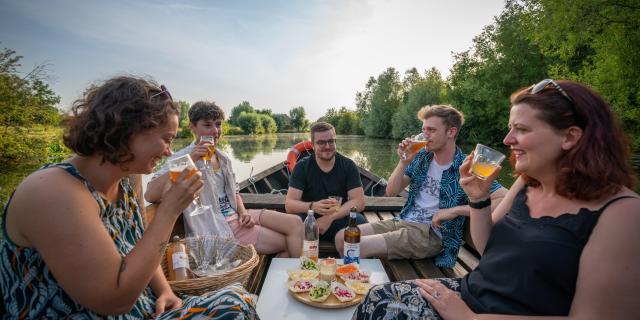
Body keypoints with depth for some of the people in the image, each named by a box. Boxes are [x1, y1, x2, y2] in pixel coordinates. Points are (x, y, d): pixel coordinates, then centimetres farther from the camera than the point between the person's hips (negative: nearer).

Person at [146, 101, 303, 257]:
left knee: (295, 223, -6)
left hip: (237, 216, 7)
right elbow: (150, 195, -25)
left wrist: (243, 212, 1)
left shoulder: (223, 158, 12)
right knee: (286, 242, -12)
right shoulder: (183, 158, -11)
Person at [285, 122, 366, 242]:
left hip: (339, 221, 1)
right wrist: (312, 207, -35)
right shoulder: (302, 167, -4)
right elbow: (289, 204, -13)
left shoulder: (348, 165, -1)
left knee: (359, 220, -29)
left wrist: (330, 217, -25)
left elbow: (359, 201, -11)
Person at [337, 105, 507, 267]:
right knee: (342, 237, -4)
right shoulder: (421, 156, 7)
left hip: (431, 233, -6)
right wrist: (403, 162, -9)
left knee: (356, 247, -21)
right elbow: (391, 192, 6)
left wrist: (456, 210, -23)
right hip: (402, 221, 6)